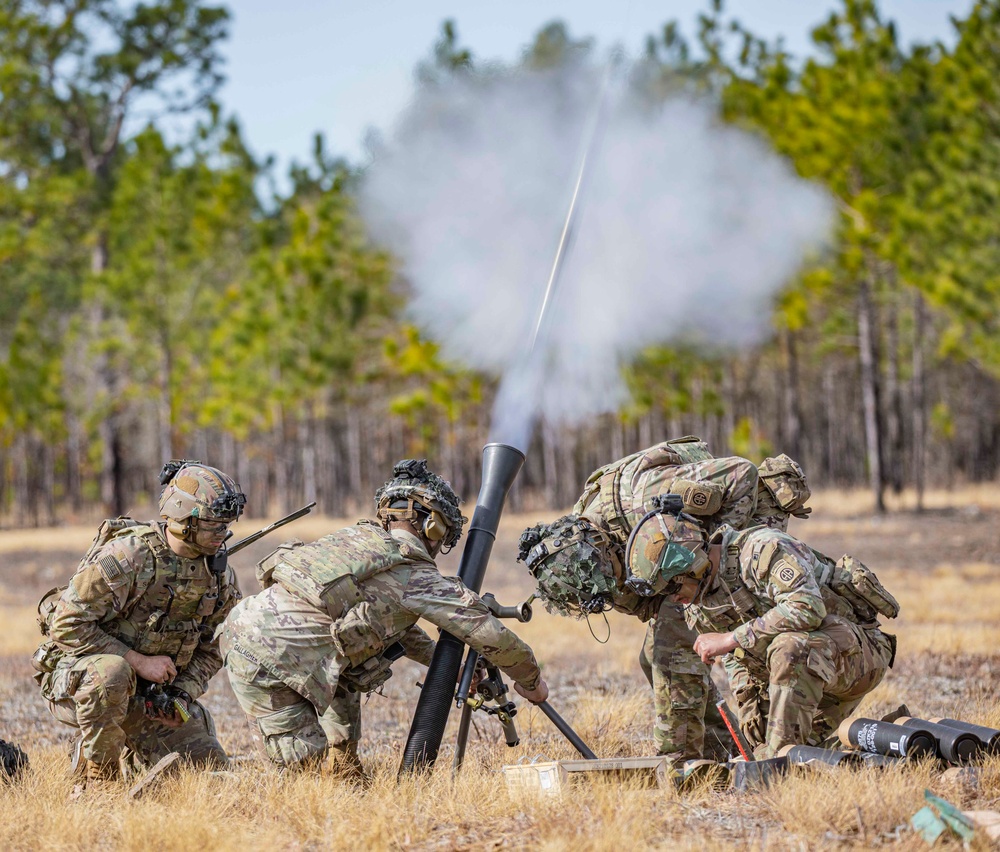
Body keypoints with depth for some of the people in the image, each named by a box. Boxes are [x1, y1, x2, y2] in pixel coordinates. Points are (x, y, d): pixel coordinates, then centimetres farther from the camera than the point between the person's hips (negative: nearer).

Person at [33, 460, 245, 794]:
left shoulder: (220, 577, -2)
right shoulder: (125, 556, -24)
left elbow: (209, 650, 9)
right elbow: (68, 625, -24)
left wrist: (183, 697, -10)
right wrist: (139, 661, -24)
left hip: (151, 691, 6)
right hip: (76, 684, -6)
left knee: (209, 767, -5)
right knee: (110, 671, -41)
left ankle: (126, 754, 22)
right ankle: (100, 779, -19)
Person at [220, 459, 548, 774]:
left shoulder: (360, 534, 21)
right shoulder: (414, 574, -1)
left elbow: (393, 620, 37)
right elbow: (489, 633, 3)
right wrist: (531, 681, 19)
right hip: (271, 658, -9)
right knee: (304, 763, -1)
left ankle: (346, 770, 28)